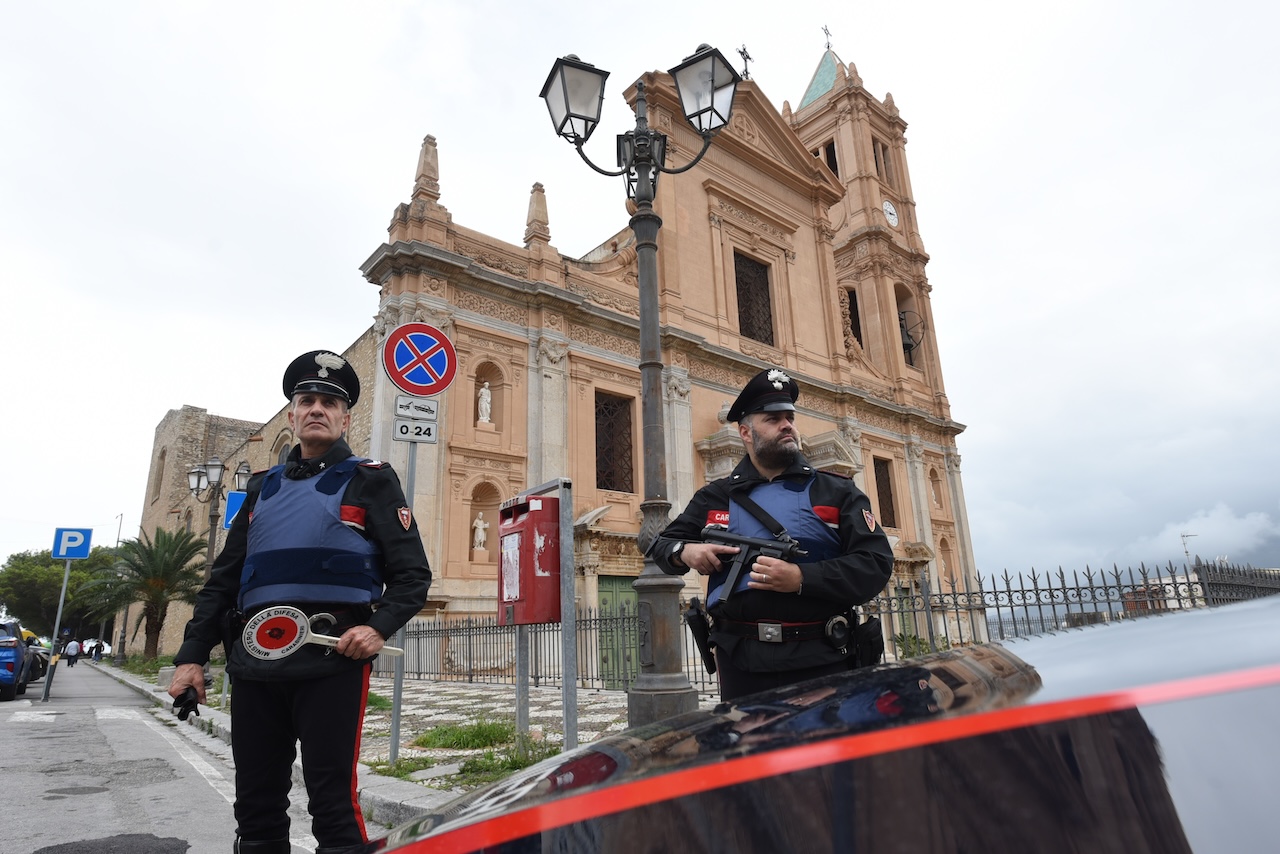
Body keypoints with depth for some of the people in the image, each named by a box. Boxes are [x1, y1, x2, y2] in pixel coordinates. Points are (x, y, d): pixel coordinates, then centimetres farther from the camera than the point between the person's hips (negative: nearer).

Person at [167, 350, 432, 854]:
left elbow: (413, 575, -1)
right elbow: (222, 580, 20)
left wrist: (380, 626, -17)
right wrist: (192, 655, 11)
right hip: (254, 660, 5)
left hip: (331, 659, -5)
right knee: (256, 805, 12)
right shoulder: (264, 487, 20)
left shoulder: (370, 481, 4)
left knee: (332, 802, -4)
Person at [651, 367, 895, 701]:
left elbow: (876, 564, -5)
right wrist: (685, 552, -5)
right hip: (742, 664, 1)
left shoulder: (837, 492, 5)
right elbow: (661, 543, 19)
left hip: (822, 662, -1)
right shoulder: (715, 498, 10)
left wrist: (801, 578, -19)